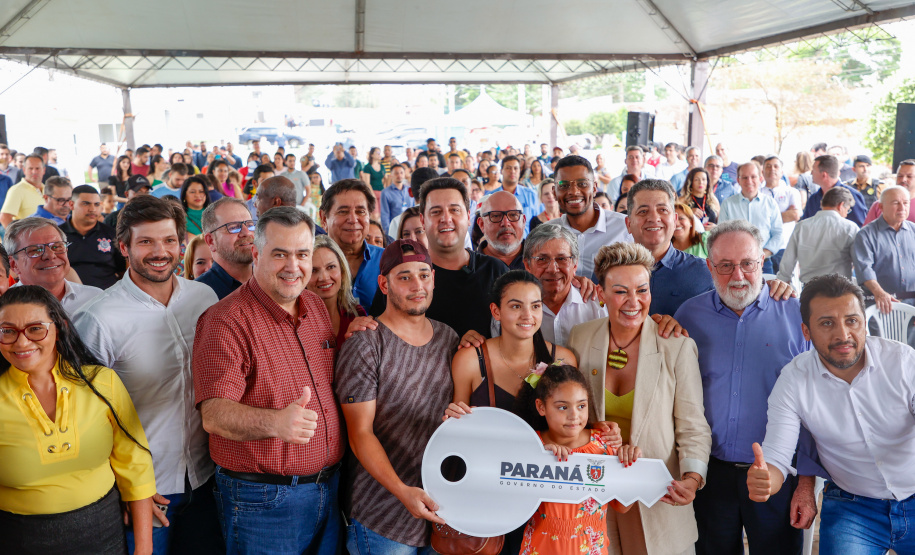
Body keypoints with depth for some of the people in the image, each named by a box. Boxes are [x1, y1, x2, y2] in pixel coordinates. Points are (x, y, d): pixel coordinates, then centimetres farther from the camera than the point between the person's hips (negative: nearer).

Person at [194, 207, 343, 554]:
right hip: (263, 498, -6)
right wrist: (276, 422, -41)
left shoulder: (317, 307, 8)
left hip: (329, 486, 7)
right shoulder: (226, 320, -15)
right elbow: (213, 414, -25)